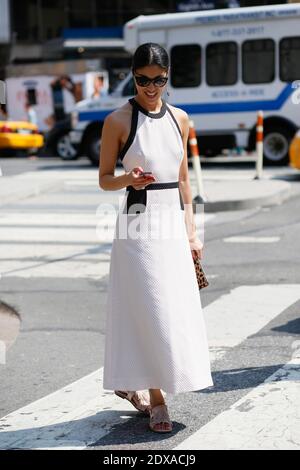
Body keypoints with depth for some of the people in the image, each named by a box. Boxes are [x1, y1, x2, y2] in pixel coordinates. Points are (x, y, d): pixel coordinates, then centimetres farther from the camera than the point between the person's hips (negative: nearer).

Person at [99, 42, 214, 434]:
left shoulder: (179, 118, 10)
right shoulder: (118, 121, -5)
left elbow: (183, 178, 14)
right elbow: (104, 179, 0)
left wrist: (191, 232, 11)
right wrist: (129, 179, -22)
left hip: (173, 221, 5)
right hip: (139, 222, -5)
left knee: (178, 310, 7)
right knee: (150, 310, -5)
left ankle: (131, 383, 25)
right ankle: (155, 398, 5)